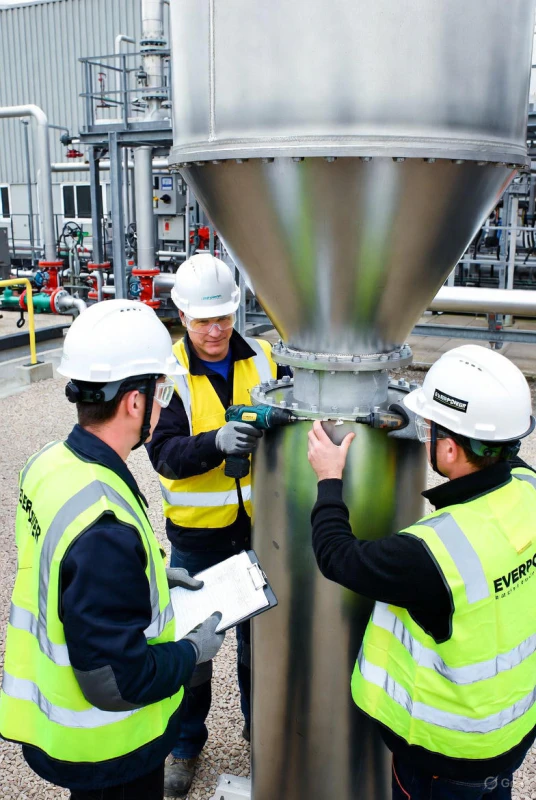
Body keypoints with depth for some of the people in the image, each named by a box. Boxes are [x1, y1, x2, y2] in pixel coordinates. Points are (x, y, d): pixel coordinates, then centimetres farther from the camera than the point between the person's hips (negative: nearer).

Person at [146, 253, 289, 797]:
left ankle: (258, 723, 45)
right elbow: (164, 452, -21)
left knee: (258, 631, 20)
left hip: (257, 526, 2)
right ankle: (186, 742, 37)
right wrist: (218, 441, -38)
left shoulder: (263, 359, -3)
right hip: (197, 533, -2)